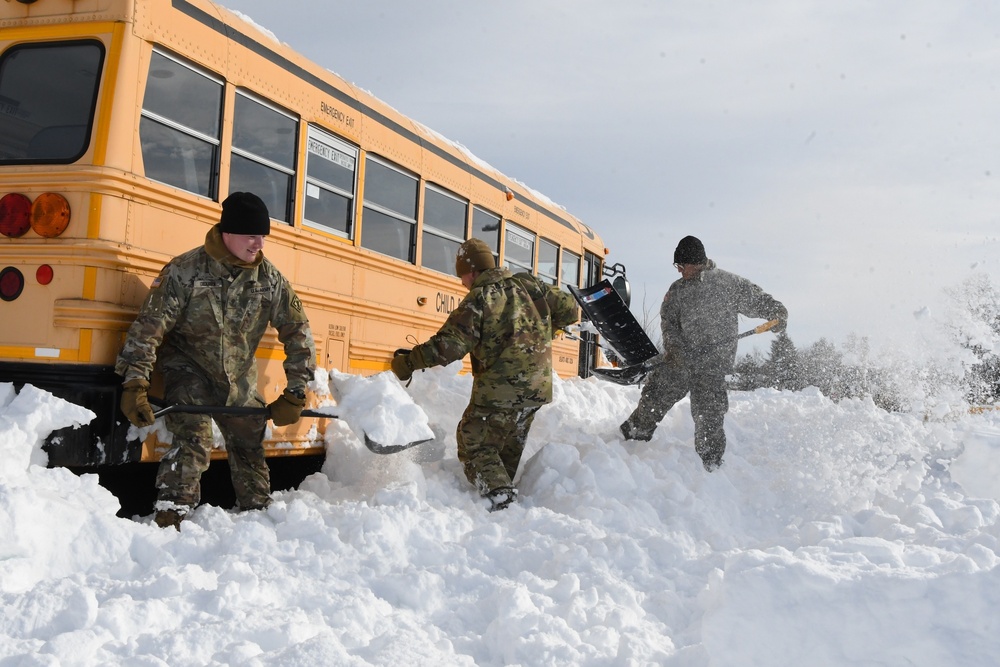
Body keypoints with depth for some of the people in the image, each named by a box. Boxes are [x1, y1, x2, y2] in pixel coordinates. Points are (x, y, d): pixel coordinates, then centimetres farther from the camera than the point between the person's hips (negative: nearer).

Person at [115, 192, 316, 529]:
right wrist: (134, 385, -25)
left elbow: (299, 334, -2)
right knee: (193, 440, -22)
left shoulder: (270, 279, -9)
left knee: (249, 448, 13)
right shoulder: (185, 270, -19)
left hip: (239, 382, 4)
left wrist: (294, 394, -6)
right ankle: (169, 518, -17)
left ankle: (258, 514, 32)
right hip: (189, 371, -4)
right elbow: (147, 327, -19)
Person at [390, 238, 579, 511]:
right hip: (537, 388, 7)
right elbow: (569, 308, 15)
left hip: (500, 390, -7)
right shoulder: (531, 286, 6)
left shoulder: (479, 298, -13)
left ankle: (499, 498, -13)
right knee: (509, 449, 22)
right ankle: (505, 493, 28)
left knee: (476, 446, 3)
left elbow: (450, 344, -20)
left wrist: (408, 363, -12)